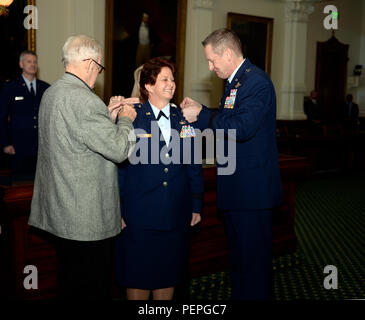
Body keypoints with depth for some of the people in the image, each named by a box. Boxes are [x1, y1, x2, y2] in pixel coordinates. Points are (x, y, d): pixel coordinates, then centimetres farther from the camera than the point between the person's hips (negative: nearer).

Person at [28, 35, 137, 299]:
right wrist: (125, 119, -1)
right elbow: (118, 149, -19)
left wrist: (107, 116, 14)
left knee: (69, 283, 21)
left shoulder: (51, 93, 10)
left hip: (60, 211, 10)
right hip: (88, 218, -10)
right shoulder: (83, 99, -21)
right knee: (92, 289, 3)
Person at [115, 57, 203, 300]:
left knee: (168, 274, 14)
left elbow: (194, 166, 10)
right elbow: (119, 166, -3)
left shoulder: (185, 119, 7)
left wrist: (197, 206, 8)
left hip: (176, 216, 3)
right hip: (138, 216, -3)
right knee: (138, 277, 8)